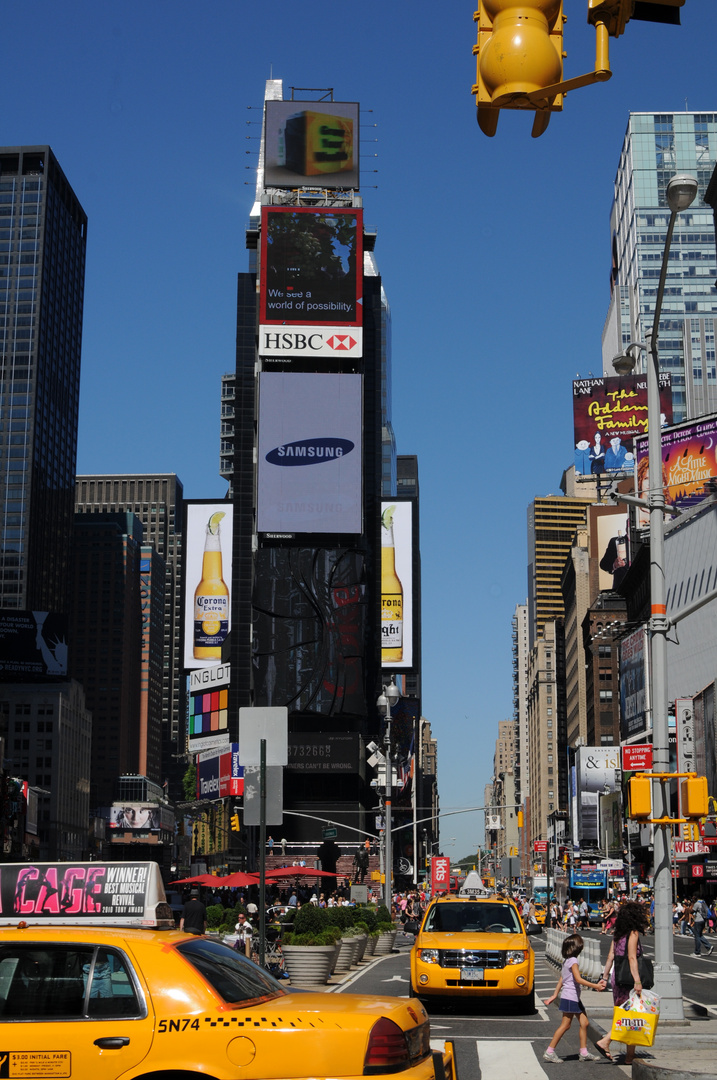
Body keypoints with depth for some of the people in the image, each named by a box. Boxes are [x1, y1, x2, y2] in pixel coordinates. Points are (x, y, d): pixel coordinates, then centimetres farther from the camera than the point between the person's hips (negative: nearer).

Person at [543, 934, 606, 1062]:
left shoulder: (566, 960, 14)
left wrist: (555, 995, 23)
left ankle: (584, 1052, 12)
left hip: (575, 998, 10)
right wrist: (595, 986, -24)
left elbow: (561, 979, 19)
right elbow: (578, 979, -23)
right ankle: (549, 1052, -2)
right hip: (570, 997, -10)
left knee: (584, 1023, 8)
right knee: (565, 1025, -6)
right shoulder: (572, 961, -15)